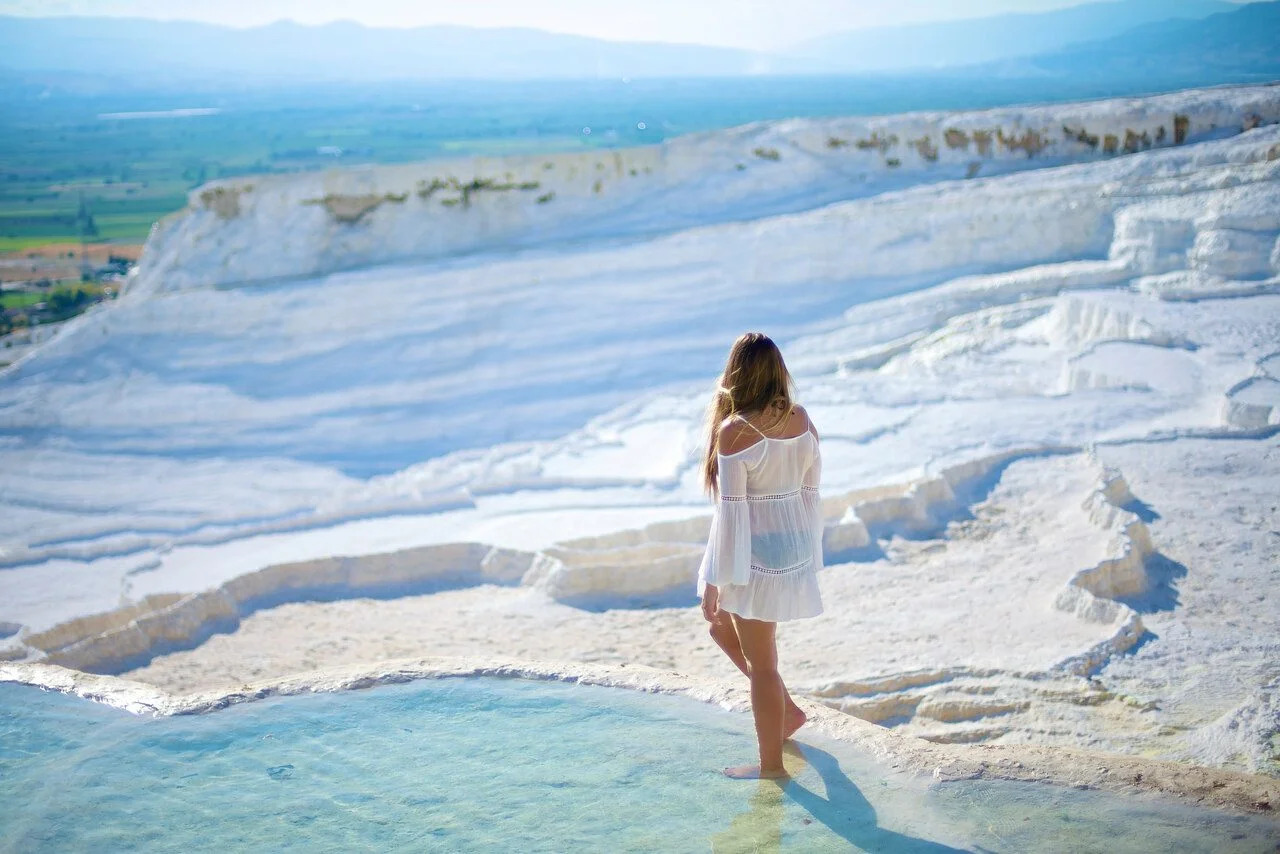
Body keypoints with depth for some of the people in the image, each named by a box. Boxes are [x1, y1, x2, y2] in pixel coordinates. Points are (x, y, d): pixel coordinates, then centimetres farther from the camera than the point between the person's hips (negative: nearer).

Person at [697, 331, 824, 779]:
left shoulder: (735, 432, -19)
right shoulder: (802, 420, 1)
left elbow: (730, 512, -17)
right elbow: (812, 492, 8)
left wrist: (714, 581, -10)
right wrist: (808, 554, 20)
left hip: (757, 556, -7)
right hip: (795, 548, 8)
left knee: (761, 661, 7)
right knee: (723, 628, 27)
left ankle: (771, 763, 19)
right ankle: (786, 710, 31)